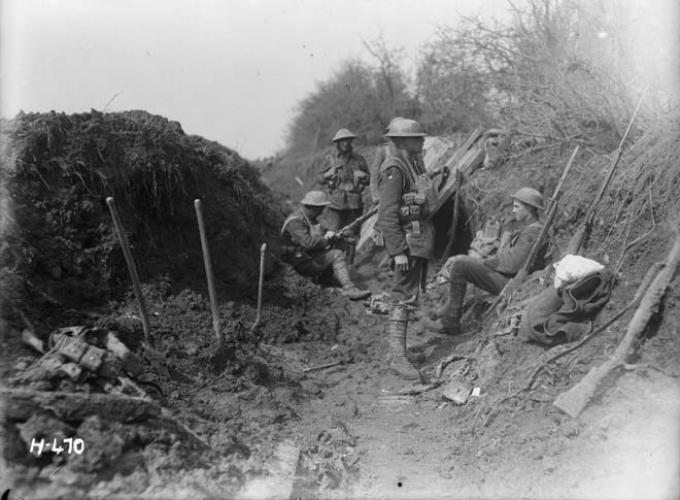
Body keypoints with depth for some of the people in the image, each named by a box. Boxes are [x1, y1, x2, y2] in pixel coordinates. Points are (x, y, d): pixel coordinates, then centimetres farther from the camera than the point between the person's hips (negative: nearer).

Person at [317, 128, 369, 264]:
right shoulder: (330, 159, 7)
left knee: (351, 237, 6)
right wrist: (328, 175, -7)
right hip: (335, 203, -1)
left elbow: (368, 180, 14)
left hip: (354, 203, 1)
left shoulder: (359, 159, 9)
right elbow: (320, 179, 11)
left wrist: (363, 176, -6)